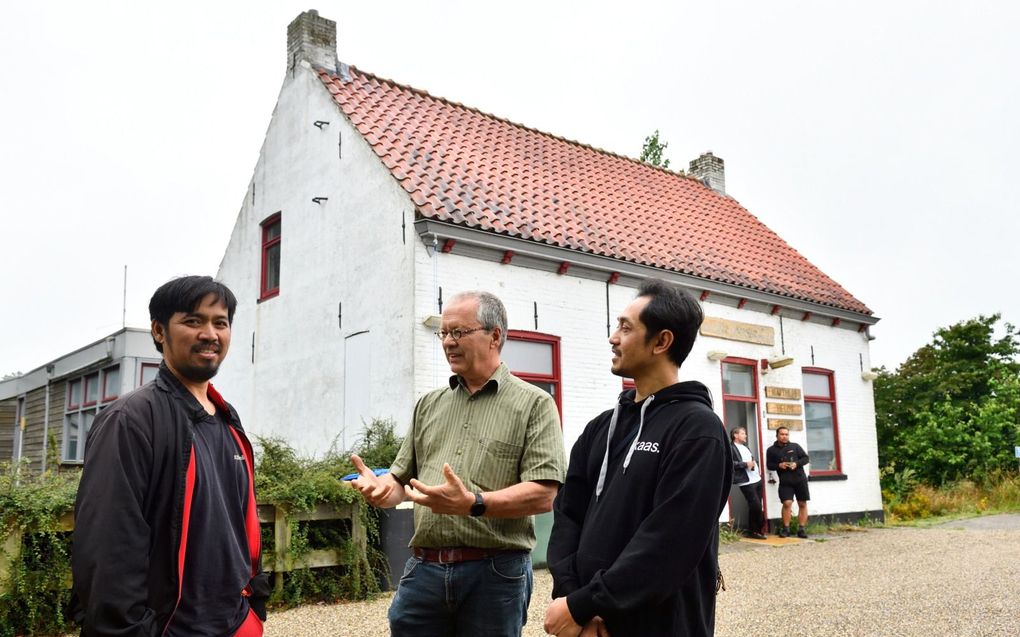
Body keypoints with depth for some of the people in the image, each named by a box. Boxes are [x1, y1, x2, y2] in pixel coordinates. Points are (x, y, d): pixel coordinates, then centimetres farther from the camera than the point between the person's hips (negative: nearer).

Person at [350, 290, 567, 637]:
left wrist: (473, 504, -24)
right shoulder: (429, 405, 13)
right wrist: (380, 487, -8)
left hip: (495, 572, -3)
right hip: (424, 569, 4)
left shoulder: (534, 404, -2)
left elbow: (543, 494, -12)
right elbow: (401, 478, 15)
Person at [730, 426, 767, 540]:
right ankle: (754, 530, 4)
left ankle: (751, 530, 19)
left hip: (757, 479, 9)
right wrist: (746, 464, -17)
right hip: (746, 482, -9)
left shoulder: (745, 447, 22)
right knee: (756, 506, -10)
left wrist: (753, 464, 12)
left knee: (756, 506, 9)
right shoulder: (731, 448, -8)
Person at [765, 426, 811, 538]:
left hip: (800, 479, 1)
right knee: (787, 503, -14)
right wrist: (779, 465, -12)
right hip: (785, 481, -1)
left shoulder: (795, 446, 9)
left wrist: (796, 464, -11)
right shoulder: (771, 450, 8)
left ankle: (802, 528, 10)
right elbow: (769, 465, 8)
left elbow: (805, 458, 7)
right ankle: (786, 528, -3)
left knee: (802, 504, 2)